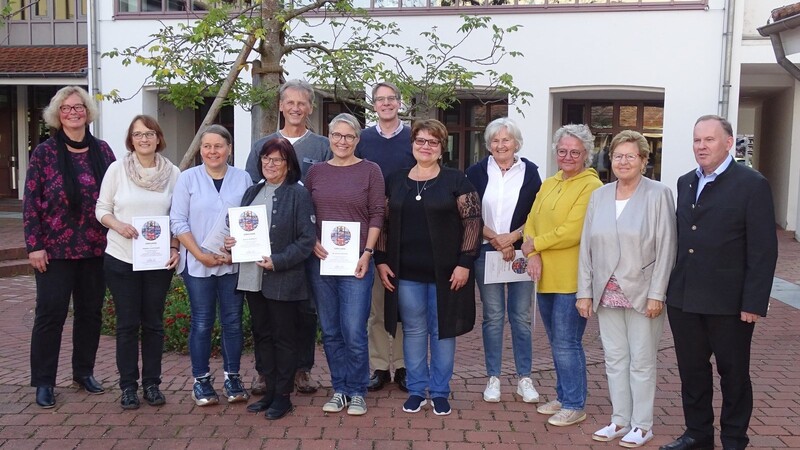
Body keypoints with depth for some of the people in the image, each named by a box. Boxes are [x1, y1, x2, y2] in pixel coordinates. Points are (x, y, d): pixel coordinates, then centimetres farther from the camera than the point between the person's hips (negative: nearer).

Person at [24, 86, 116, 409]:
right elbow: (30, 202, -4)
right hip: (55, 249, -3)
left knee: (91, 311, 11)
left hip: (96, 248, 3)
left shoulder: (102, 151, 5)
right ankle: (43, 382, 13)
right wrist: (34, 245, -10)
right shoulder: (44, 153, -3)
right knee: (50, 313, 1)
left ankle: (84, 372, 26)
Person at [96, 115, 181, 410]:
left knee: (154, 322, 9)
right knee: (127, 323, 5)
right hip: (121, 259, -1)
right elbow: (102, 208, 2)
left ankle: (152, 383, 20)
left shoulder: (173, 173, 1)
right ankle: (128, 386, 16)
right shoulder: (117, 169, -2)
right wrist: (118, 225, -17)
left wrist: (175, 248, -5)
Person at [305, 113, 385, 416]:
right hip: (321, 261, 3)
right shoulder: (316, 171, 10)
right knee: (330, 331, 10)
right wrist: (312, 243, -4)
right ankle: (339, 389, 22)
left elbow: (377, 215, -2)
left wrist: (367, 253, -10)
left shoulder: (370, 171, 2)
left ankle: (357, 391, 12)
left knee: (354, 332, -5)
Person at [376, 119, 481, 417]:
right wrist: (382, 261, 2)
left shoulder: (455, 180, -2)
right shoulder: (395, 181, 8)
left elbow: (473, 222, -5)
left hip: (445, 271, -2)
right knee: (413, 330, 10)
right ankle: (416, 390, 23)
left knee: (442, 331, 7)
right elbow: (383, 223, 10)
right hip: (406, 272, 3)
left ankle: (440, 392, 20)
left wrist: (465, 263, -11)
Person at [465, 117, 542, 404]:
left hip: (521, 252, 0)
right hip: (486, 252, 0)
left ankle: (524, 378, 15)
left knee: (521, 316, 5)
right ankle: (493, 378, 14)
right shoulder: (477, 172, 4)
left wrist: (512, 237, -12)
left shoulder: (529, 172, 4)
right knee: (493, 316, 5)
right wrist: (495, 239, -9)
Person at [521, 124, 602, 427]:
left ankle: (574, 406, 11)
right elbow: (532, 222, 8)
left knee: (566, 344, -2)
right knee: (557, 343, 16)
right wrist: (533, 255, -8)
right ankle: (563, 397, 29)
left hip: (571, 278, -7)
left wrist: (536, 243, -9)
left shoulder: (591, 186, -10)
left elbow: (572, 232, -18)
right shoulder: (548, 184, 15)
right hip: (545, 277, 7)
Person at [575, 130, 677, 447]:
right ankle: (620, 420, 22)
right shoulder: (599, 196, 8)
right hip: (607, 293, 4)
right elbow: (586, 246, 8)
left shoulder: (658, 195, -5)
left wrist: (656, 294, -12)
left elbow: (665, 248, -8)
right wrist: (585, 292, 4)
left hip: (642, 294, -4)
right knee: (614, 360, 11)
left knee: (642, 362, 4)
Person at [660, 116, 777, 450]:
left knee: (734, 374, 10)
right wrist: (668, 287, 8)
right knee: (691, 371, 15)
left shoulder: (752, 184, -8)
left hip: (728, 302, -5)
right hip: (683, 298, 6)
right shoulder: (685, 183, 10)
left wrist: (753, 303, -15)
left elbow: (763, 250, -11)